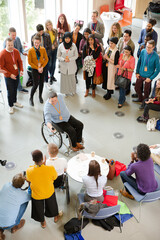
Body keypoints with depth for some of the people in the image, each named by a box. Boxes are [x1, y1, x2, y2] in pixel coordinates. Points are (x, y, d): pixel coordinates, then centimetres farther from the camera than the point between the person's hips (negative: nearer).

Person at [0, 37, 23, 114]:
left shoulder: (16, 51, -4)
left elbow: (19, 61, 7)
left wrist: (21, 70, -9)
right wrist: (10, 74, -19)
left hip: (16, 74, 5)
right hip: (8, 76, -5)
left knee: (15, 89, 21)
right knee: (10, 91, 6)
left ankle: (15, 101, 43)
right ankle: (11, 106, 23)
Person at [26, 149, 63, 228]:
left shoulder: (29, 171, -34)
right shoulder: (50, 169, -35)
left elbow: (28, 180, -10)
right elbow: (54, 177, -11)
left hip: (36, 195, 0)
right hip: (49, 192, 0)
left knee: (39, 209, 31)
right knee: (51, 205, 33)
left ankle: (43, 222, 57)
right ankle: (56, 217, 61)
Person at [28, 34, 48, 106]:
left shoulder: (43, 49, -7)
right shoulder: (30, 50, -15)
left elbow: (46, 59, 2)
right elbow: (29, 62, -9)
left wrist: (42, 67, -10)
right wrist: (37, 68, -12)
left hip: (42, 69, 3)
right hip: (35, 69, -3)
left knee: (41, 83, 14)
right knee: (35, 84, -5)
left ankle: (40, 96, 36)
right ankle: (31, 98, 15)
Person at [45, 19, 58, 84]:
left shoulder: (55, 31, 0)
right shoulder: (45, 33, -11)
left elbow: (55, 39, 3)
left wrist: (53, 45, -11)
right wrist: (51, 46, -18)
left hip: (55, 49, 4)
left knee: (54, 63, 9)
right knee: (50, 64, 1)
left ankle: (52, 77, 21)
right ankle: (51, 76, 20)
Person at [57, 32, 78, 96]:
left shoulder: (73, 46, -9)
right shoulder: (60, 46, -7)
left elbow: (76, 56, -1)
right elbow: (58, 56, 1)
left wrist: (70, 59, -17)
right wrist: (64, 59, -18)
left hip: (71, 66, 0)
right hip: (63, 66, 1)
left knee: (72, 78, 10)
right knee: (64, 78, 7)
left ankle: (72, 91, 31)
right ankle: (66, 91, 27)